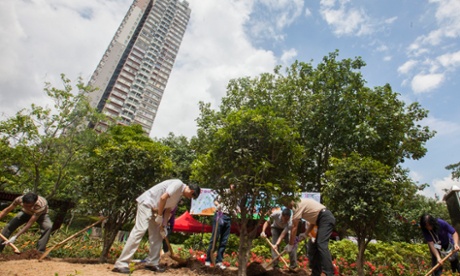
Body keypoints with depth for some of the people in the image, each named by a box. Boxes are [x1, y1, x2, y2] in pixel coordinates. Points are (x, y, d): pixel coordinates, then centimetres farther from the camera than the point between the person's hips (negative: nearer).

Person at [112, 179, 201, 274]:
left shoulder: (179, 195, 15)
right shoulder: (178, 184, -15)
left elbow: (168, 210, 13)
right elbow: (163, 198, -23)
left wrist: (163, 226, 7)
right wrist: (160, 216, -15)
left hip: (154, 208, 10)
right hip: (146, 203, -10)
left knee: (157, 235, 9)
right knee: (139, 230, -16)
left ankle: (152, 263, 16)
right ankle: (121, 264, -13)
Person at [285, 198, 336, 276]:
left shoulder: (298, 205, -9)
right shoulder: (301, 203, 20)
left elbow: (294, 227, -8)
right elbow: (313, 220, 23)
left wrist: (290, 244, -1)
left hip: (326, 218, -10)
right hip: (326, 219, 10)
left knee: (321, 245, -20)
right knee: (316, 246, 10)